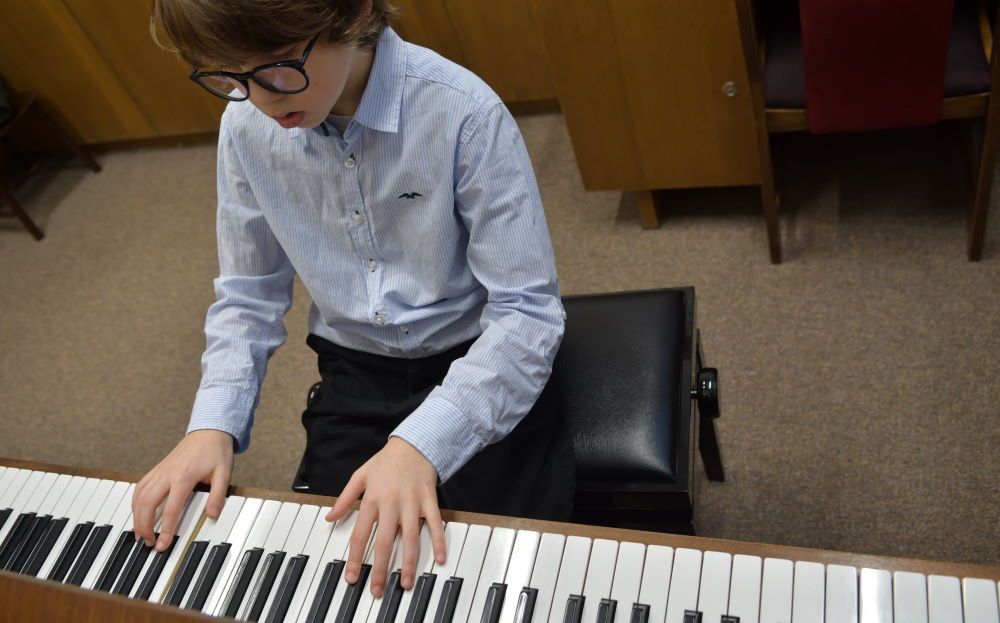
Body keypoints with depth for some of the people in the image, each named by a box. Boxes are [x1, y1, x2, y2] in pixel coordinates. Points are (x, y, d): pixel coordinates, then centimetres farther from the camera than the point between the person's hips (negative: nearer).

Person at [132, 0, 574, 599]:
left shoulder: (463, 113, -24)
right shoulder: (246, 127, -8)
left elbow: (527, 311, -22)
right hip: (354, 375, 4)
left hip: (480, 369, -3)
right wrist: (214, 425, -10)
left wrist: (421, 444, -33)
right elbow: (248, 297, 4)